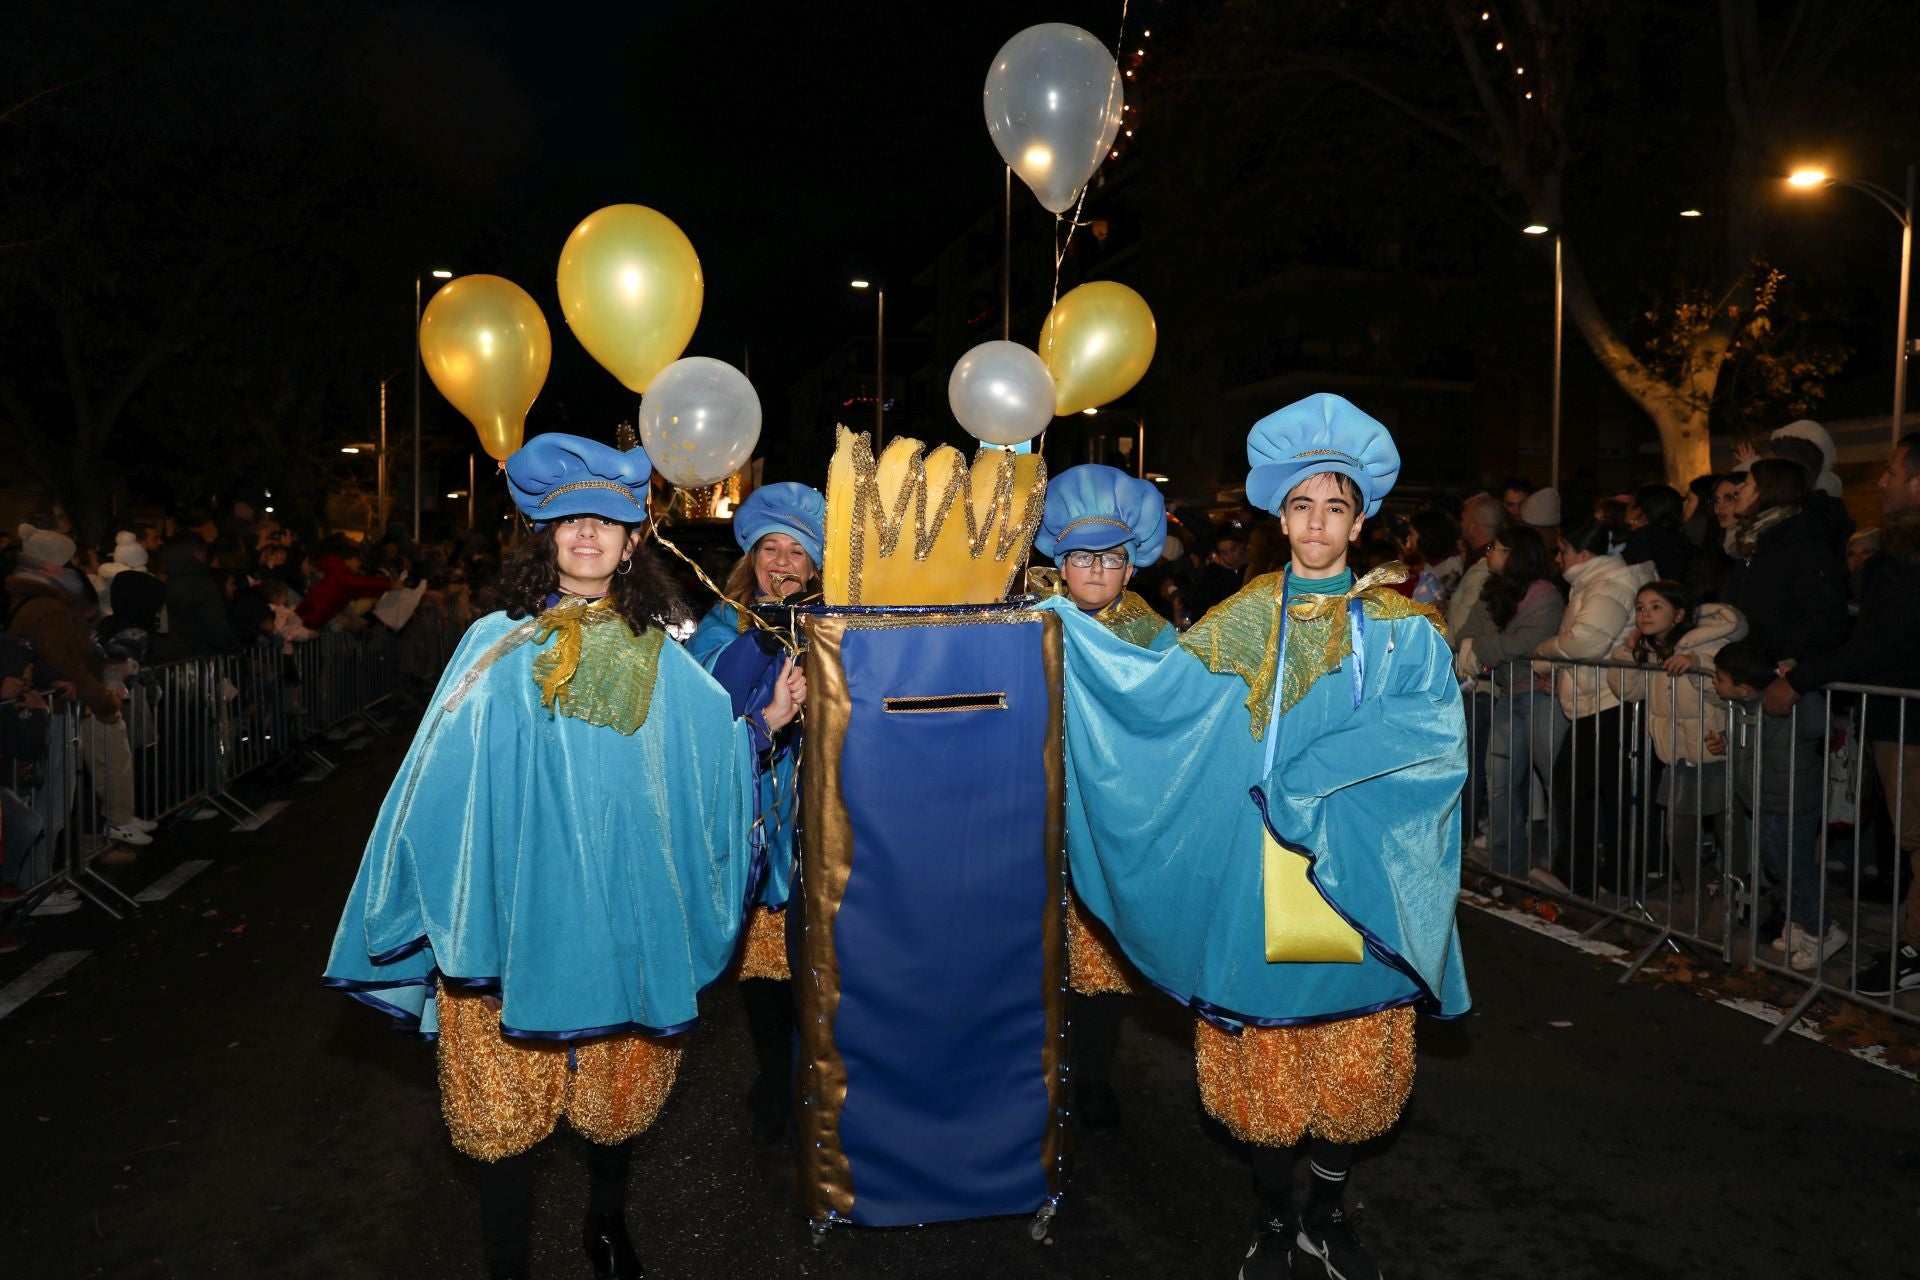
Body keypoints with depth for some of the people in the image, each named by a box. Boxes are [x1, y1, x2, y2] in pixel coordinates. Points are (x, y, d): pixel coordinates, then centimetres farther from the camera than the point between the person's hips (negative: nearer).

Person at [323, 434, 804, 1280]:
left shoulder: (657, 658, 4)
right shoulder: (497, 645, -2)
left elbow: (710, 757, 3)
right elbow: (444, 775, -3)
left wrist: (768, 720, -13)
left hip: (620, 915, 2)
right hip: (517, 913, -2)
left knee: (617, 1086, 17)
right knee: (506, 1101, 6)